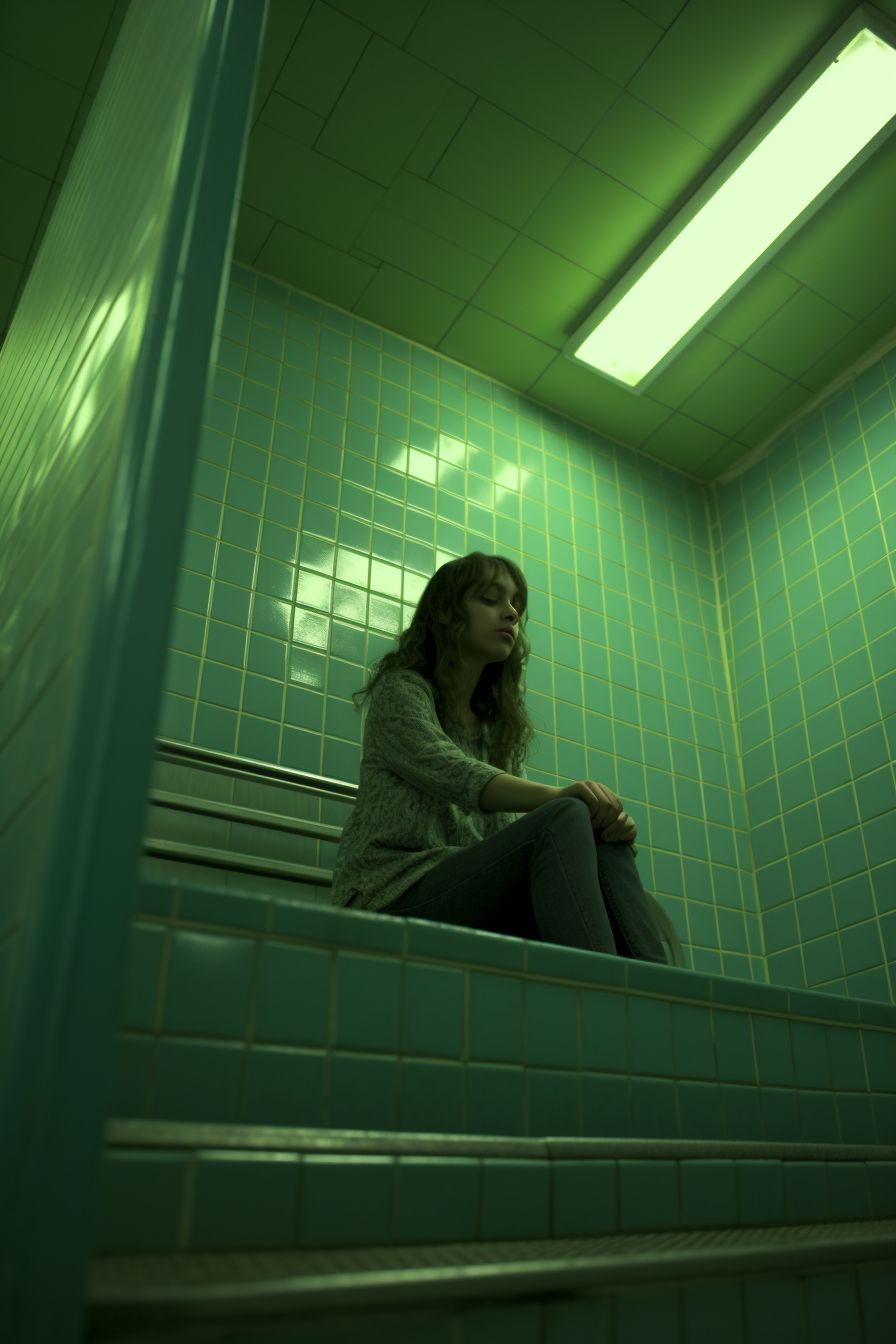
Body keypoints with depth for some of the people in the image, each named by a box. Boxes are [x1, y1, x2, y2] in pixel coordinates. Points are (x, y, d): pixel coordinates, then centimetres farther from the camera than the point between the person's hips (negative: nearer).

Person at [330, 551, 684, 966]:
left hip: (475, 893, 6)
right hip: (389, 896, -6)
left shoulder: (503, 725, 22)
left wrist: (604, 819, -15)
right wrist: (558, 796, -36)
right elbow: (450, 772, -18)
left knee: (607, 843, -23)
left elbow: (511, 831, 6)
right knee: (566, 818, -29)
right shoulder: (400, 689, 4)